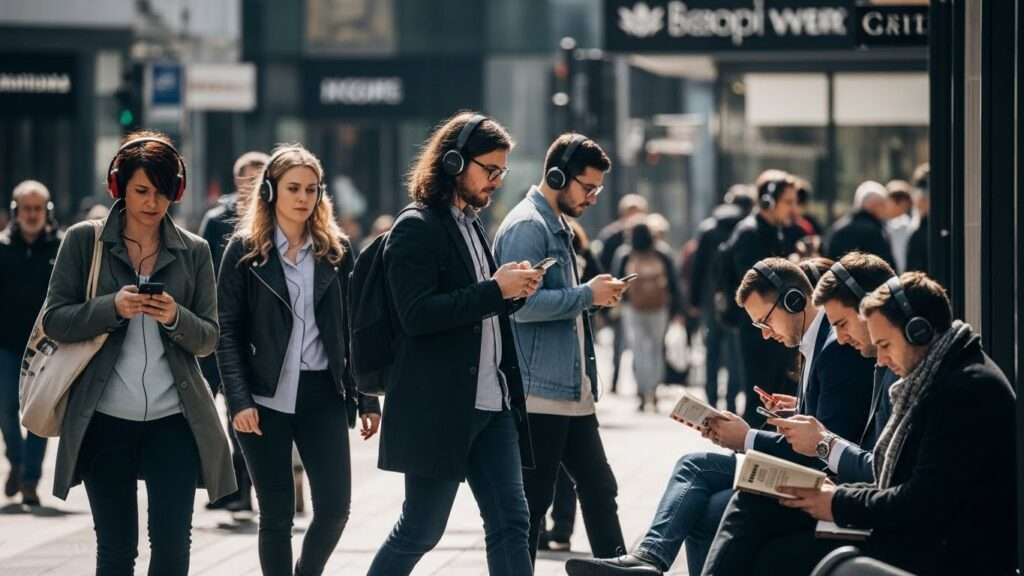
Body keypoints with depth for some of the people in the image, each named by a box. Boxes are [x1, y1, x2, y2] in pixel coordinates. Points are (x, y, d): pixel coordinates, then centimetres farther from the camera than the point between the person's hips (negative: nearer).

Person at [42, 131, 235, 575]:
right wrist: (113, 307, -17)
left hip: (174, 418, 1)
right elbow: (55, 321, -1)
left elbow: (208, 339, 6)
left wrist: (176, 318, -15)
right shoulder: (84, 240, 2)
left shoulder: (193, 251, 6)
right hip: (105, 420, -1)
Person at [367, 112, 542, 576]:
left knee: (510, 522, 3)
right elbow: (417, 314, -21)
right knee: (420, 531, 0)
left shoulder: (471, 225, 16)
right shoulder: (417, 228, -11)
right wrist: (495, 289, -20)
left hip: (492, 404, 8)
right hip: (438, 410, -8)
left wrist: (513, 291, 3)